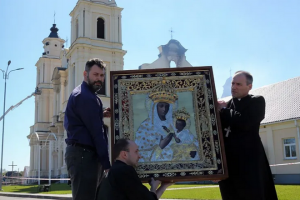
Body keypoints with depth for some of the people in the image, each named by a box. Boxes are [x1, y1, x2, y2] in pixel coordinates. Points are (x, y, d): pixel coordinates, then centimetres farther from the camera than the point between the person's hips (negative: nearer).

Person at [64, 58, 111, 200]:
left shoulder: (81, 94, 19)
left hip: (82, 153, 11)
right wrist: (106, 163, -16)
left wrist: (100, 115, 12)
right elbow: (96, 132, -17)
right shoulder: (85, 97, -14)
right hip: (84, 154, -11)